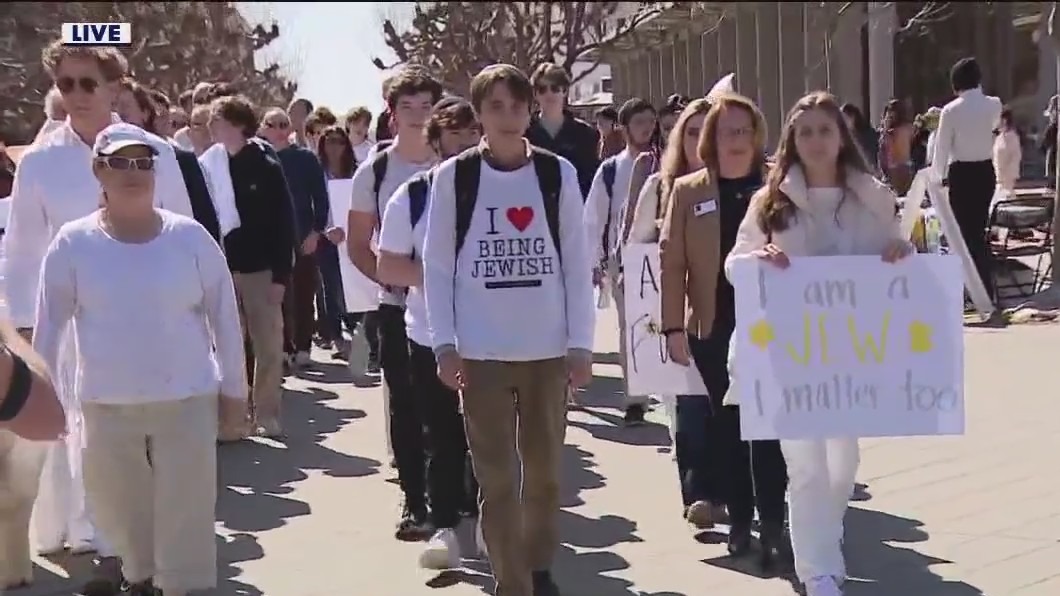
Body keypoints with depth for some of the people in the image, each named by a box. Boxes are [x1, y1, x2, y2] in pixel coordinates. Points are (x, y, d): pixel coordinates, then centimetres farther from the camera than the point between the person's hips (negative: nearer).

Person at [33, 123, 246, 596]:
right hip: (108, 404, 1)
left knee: (185, 514, 1)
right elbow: (49, 322, 1)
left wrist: (234, 385, 4)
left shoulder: (189, 236, -5)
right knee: (117, 506, 15)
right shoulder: (73, 243, -5)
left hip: (187, 400, -1)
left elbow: (223, 313, 1)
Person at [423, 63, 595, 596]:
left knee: (545, 471, 12)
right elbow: (437, 266, 0)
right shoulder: (453, 177, -1)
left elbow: (578, 263, 3)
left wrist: (581, 342, -1)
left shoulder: (558, 174, 2)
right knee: (497, 477, 2)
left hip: (548, 349, 2)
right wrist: (445, 343, -6)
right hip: (482, 351, -1)